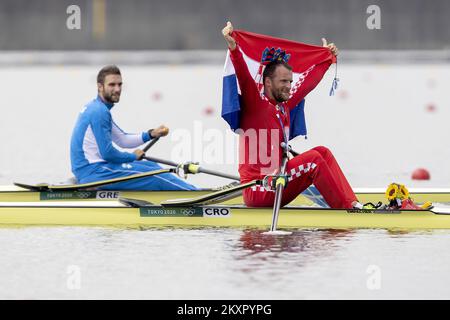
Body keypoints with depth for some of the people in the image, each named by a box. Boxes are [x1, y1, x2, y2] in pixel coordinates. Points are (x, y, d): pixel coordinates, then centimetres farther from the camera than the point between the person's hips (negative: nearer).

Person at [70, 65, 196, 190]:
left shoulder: (95, 108, 16)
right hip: (93, 172, -10)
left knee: (151, 166, 14)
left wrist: (151, 134, 9)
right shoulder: (99, 112, -16)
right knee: (154, 176, -7)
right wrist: (133, 156, -1)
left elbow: (122, 140, 22)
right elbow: (107, 153, -19)